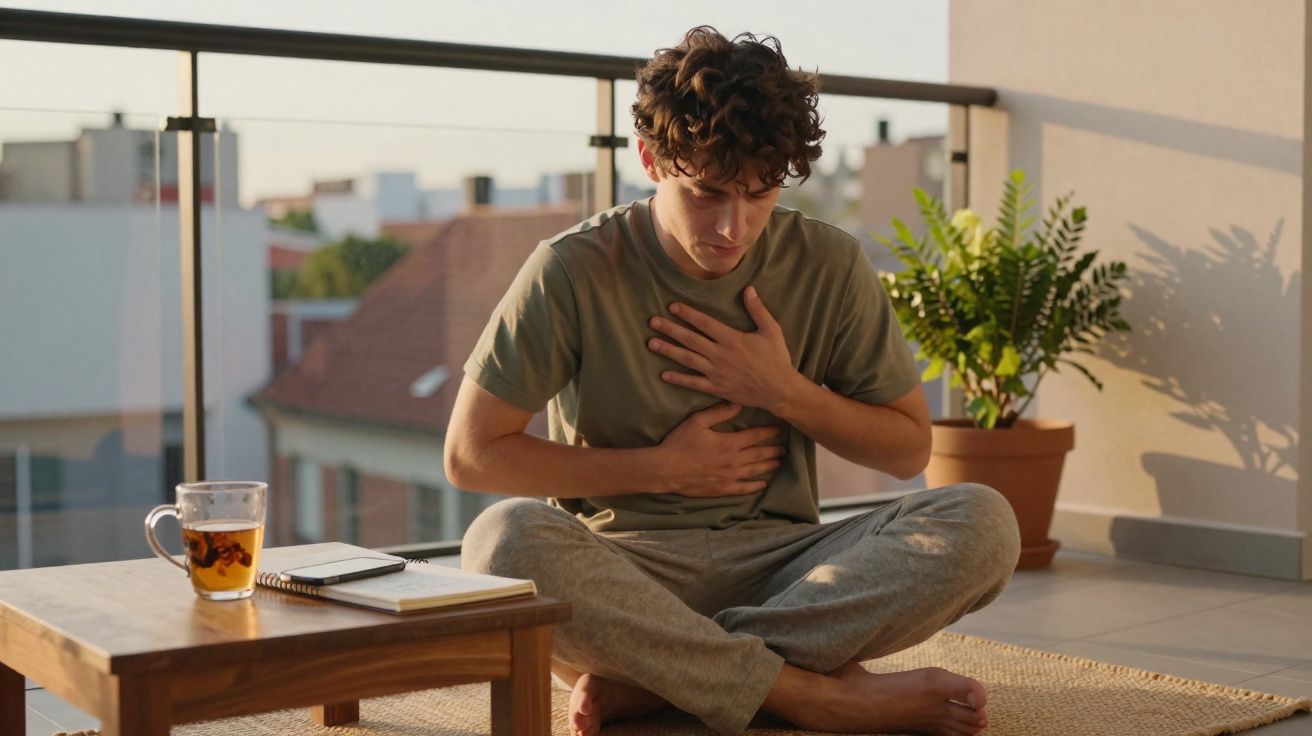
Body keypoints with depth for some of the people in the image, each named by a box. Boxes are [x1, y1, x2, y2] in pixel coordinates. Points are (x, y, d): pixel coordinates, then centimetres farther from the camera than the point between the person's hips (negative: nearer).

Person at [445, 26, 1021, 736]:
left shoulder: (830, 266, 2)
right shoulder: (574, 271, -7)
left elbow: (909, 448, 10)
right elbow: (471, 452, -6)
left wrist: (785, 391, -7)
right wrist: (661, 468, -7)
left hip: (781, 561, 3)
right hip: (622, 566, -2)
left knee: (981, 521, -23)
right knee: (505, 538, -35)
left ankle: (645, 676, -24)